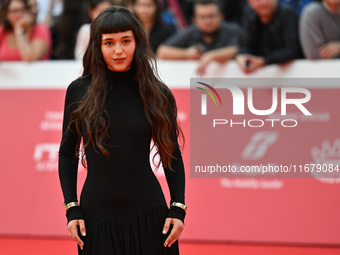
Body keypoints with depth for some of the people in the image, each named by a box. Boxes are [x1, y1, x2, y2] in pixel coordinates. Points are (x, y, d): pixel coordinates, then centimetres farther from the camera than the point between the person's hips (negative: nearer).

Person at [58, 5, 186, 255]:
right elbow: (67, 154, 7)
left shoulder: (157, 94, 1)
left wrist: (178, 208, -2)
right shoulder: (79, 91, 0)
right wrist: (71, 208, -1)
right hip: (97, 214, 0)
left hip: (147, 214, 0)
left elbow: (172, 155, 8)